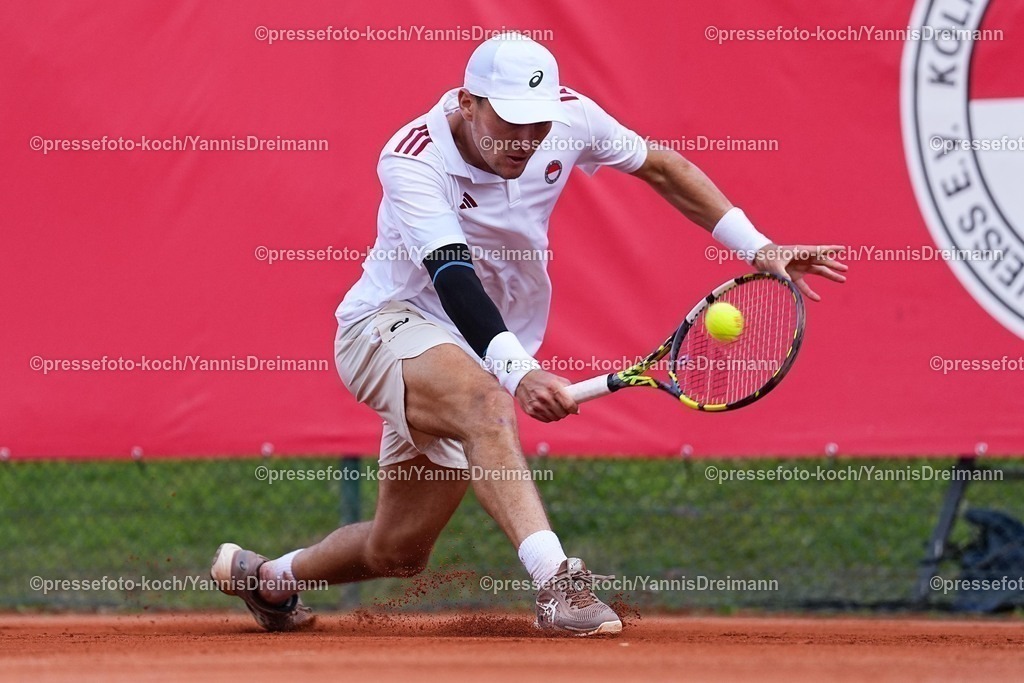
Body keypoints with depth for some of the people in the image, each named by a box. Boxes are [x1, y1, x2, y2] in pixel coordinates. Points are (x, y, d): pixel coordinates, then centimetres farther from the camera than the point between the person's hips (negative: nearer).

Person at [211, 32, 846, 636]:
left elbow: (660, 167, 8)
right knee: (486, 403, -40)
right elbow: (454, 279, -37)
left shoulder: (569, 115, -10)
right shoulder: (414, 159, -25)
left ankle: (266, 576, 38)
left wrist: (757, 247, 3)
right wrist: (519, 371, -52)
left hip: (487, 354, 6)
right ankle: (555, 577, -51)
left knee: (397, 553, 10)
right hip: (389, 323, -6)